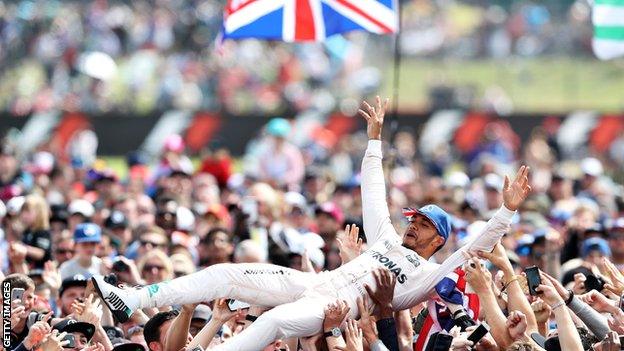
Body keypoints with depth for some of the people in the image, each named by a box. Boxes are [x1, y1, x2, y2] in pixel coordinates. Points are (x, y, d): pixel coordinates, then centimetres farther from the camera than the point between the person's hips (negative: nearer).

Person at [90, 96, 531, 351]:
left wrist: (508, 211, -11)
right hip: (312, 283, 7)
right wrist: (375, 138, 31)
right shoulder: (388, 240, 31)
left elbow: (476, 248, -1)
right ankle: (131, 302, -17)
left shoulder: (434, 274, 12)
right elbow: (374, 193, 33)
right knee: (227, 275, -10)